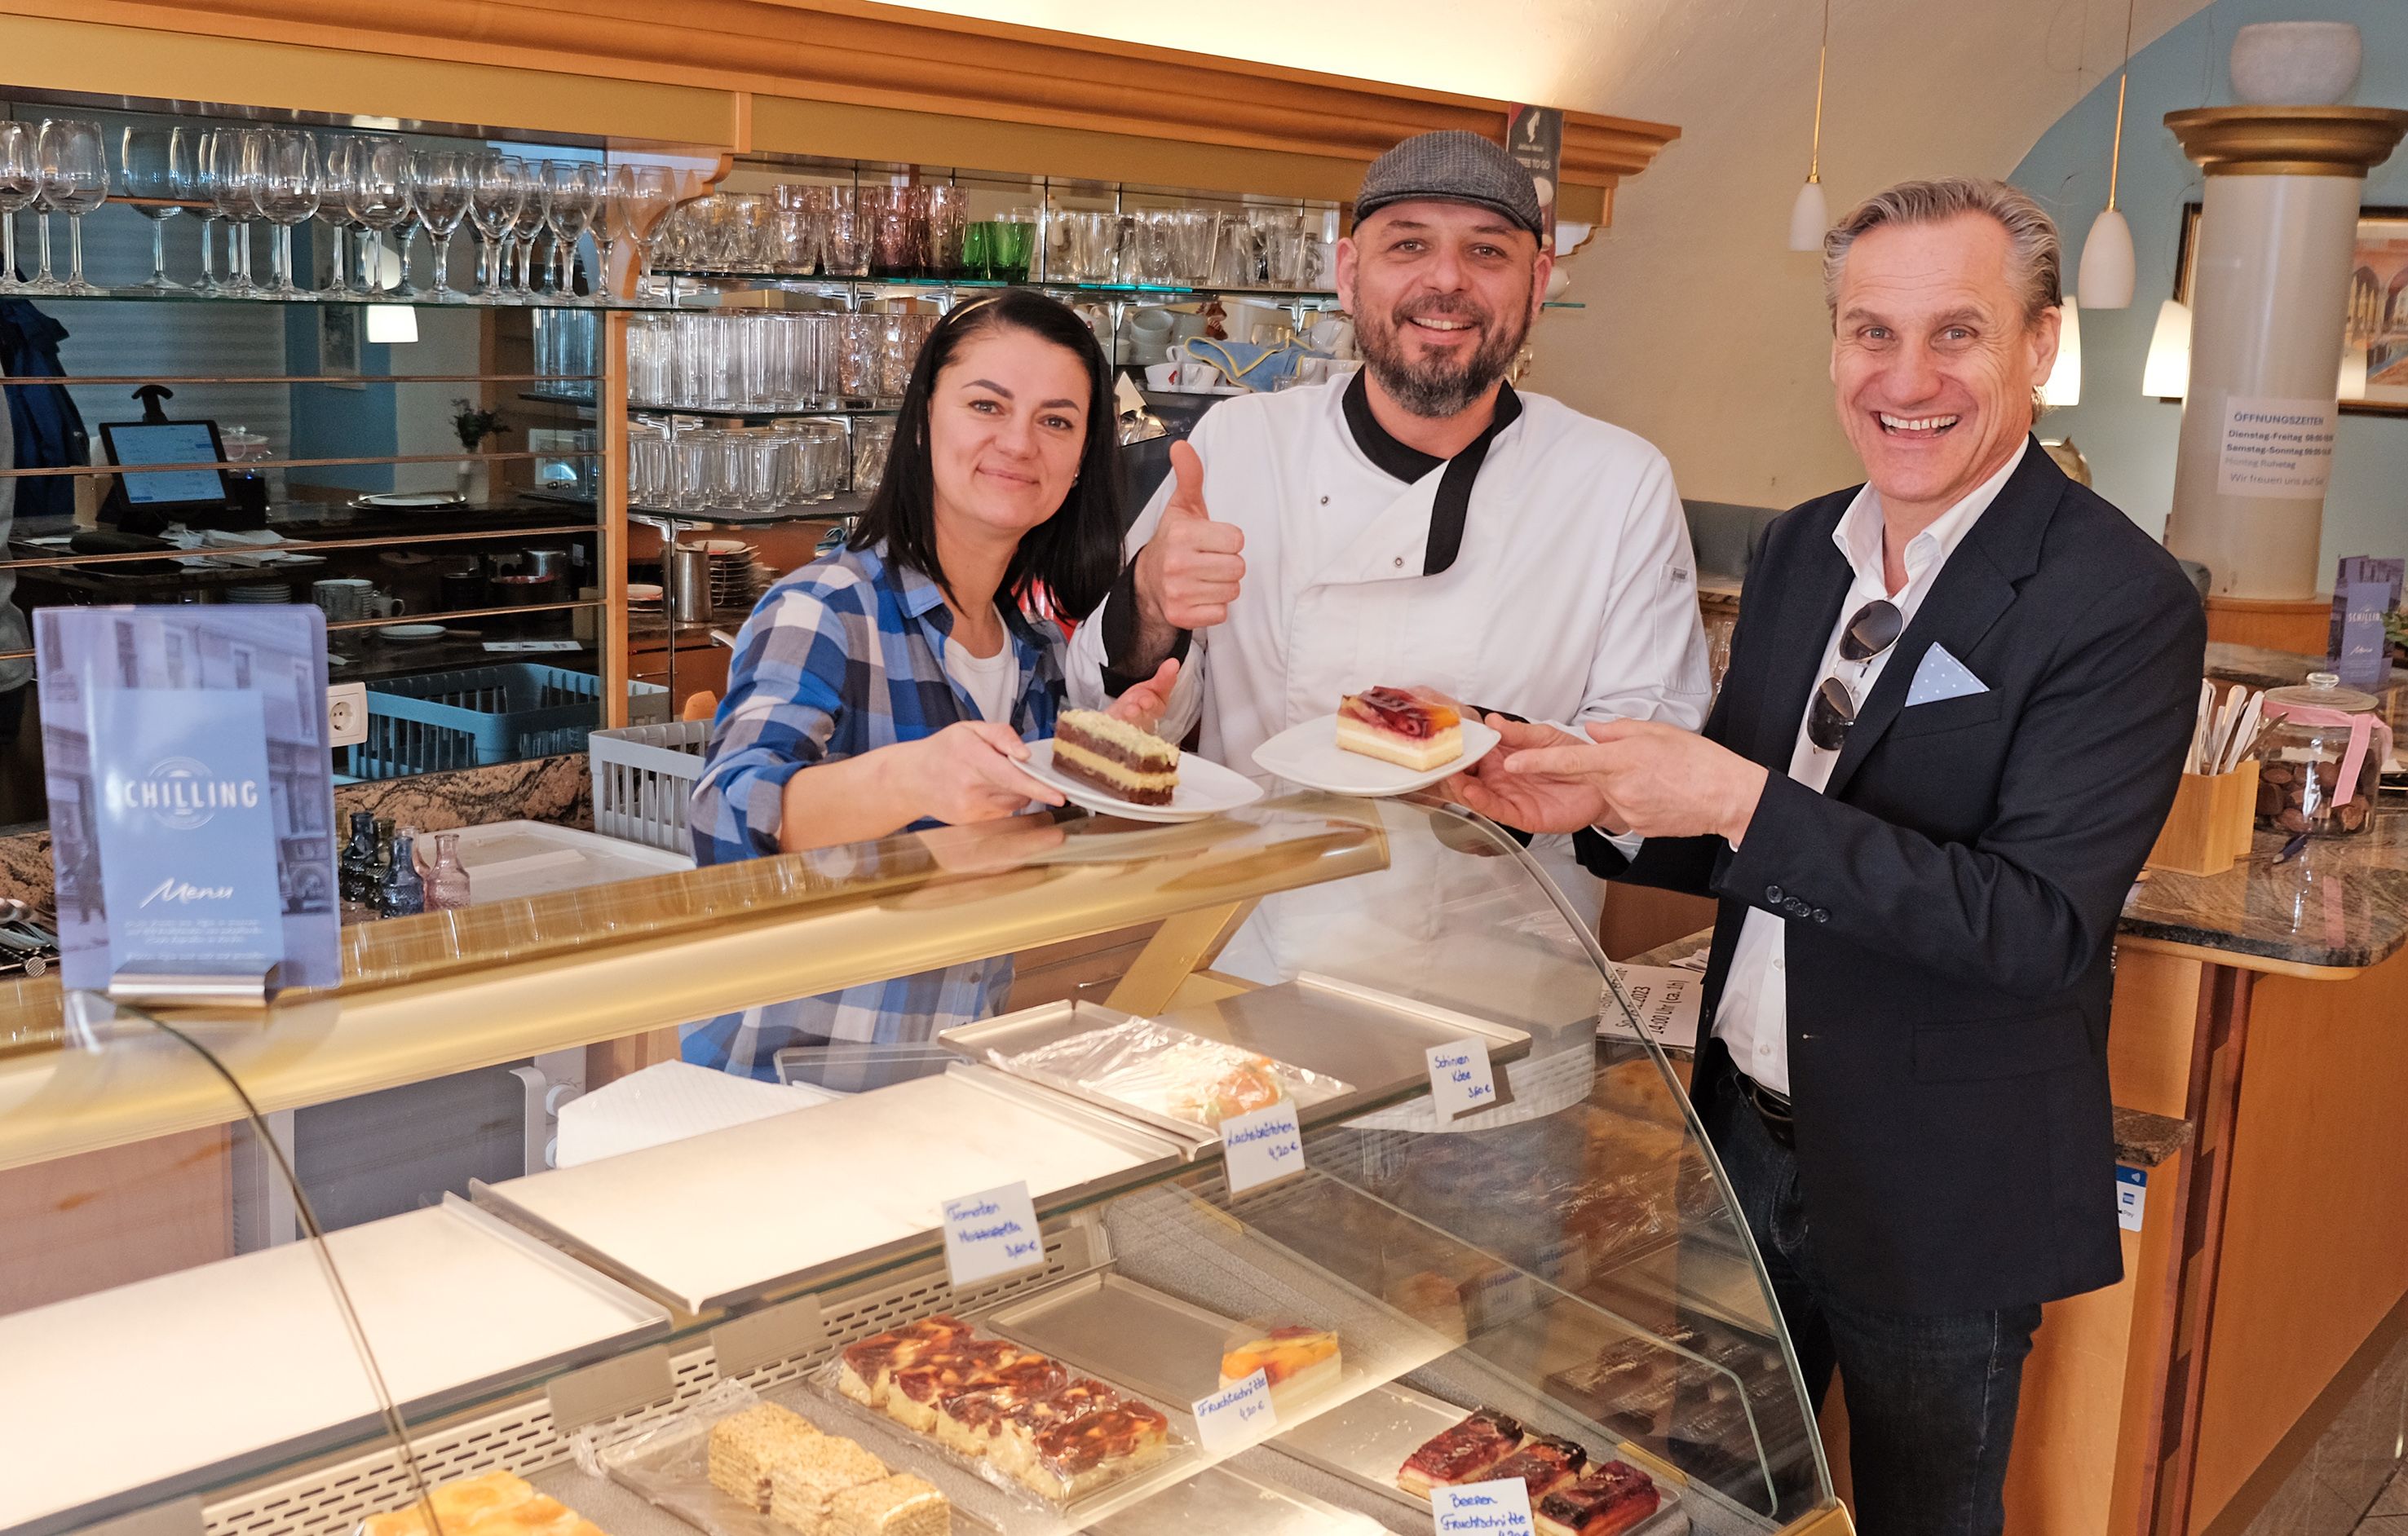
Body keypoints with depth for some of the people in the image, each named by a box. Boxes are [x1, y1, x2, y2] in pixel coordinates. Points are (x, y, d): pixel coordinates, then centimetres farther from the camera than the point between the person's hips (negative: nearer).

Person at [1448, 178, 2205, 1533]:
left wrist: (1743, 803, -31)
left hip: (1937, 1201, -6)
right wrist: (1596, 803, -10)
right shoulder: (1803, 548, 2)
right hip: (1749, 1139, 6)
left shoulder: (2122, 602, -20)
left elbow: (2042, 925, -26)